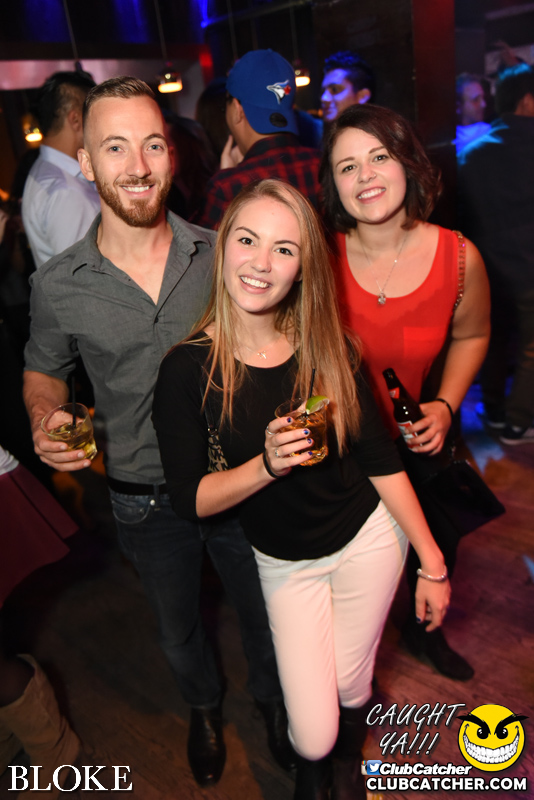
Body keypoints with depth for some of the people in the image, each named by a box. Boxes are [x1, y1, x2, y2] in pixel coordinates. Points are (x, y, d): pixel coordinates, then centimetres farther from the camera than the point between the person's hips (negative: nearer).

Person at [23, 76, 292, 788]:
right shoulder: (57, 286, -12)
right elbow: (43, 370, 6)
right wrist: (46, 424, -15)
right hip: (144, 501, 1)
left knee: (263, 611, 23)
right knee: (178, 629, 26)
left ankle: (272, 698, 57)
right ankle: (204, 707, 60)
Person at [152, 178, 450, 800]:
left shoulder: (327, 350, -12)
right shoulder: (187, 370, -18)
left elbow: (381, 459, -4)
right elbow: (189, 499, -14)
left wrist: (433, 563, -1)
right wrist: (266, 465, -32)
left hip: (369, 538, 2)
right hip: (284, 562, -1)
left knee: (351, 688, 16)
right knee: (312, 735, 2)